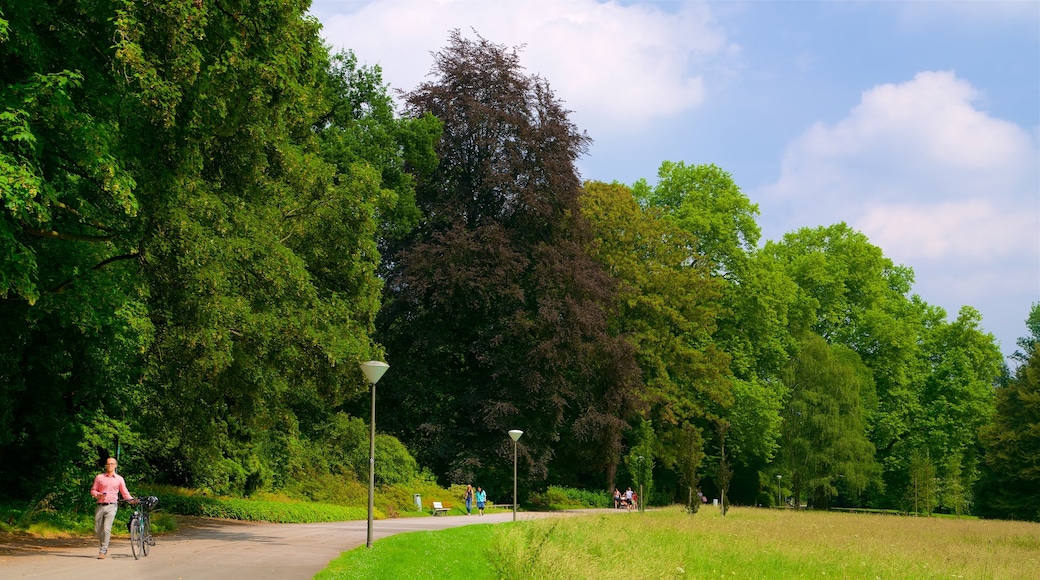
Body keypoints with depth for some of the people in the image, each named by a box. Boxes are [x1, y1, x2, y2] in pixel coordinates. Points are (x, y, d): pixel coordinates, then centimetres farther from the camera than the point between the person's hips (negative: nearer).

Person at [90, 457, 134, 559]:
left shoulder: (119, 479, 9)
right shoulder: (99, 477, 10)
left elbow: (125, 493, 13)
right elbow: (92, 490, 12)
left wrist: (132, 500, -3)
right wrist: (98, 494, -9)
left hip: (111, 506, -2)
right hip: (100, 506, 2)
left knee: (106, 529, -13)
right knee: (97, 530, 5)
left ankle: (103, 551, -8)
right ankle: (104, 546, 29)